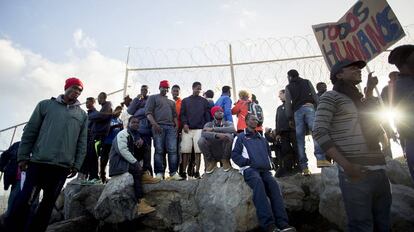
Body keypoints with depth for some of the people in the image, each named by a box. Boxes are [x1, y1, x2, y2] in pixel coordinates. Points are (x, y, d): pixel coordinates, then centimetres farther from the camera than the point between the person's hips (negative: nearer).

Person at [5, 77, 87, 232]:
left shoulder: (82, 115, 12)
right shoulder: (46, 105, 9)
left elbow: (82, 143, 9)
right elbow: (30, 132, 6)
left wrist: (76, 165, 3)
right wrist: (23, 156, 1)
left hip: (63, 167, 2)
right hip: (39, 163, -1)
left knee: (48, 203, 9)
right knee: (24, 200, -2)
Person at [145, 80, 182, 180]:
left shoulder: (171, 102, 29)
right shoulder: (153, 98, 14)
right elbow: (148, 112, 2)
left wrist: (176, 125, 6)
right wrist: (154, 124, -12)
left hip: (171, 127, 4)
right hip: (158, 126, -4)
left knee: (172, 150, -6)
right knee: (159, 150, -6)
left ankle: (174, 173, -7)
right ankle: (159, 173, -3)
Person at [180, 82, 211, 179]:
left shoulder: (204, 101, 14)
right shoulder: (185, 101, 15)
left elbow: (207, 115, 10)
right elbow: (182, 114, 9)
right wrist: (184, 124, -6)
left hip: (199, 129, 0)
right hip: (187, 129, 0)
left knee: (198, 151, -4)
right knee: (185, 151, -3)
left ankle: (197, 172, 1)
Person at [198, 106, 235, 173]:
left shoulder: (228, 123, 4)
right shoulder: (209, 124, 3)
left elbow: (233, 129, -22)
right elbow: (204, 133, -20)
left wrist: (213, 129, -22)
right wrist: (217, 135, -37)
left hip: (225, 154, 0)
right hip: (213, 154, 1)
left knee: (229, 136, -26)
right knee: (201, 140, -25)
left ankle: (225, 160, -6)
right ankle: (211, 162, -2)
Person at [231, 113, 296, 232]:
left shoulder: (262, 139, 32)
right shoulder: (240, 137, 15)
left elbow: (268, 153, 31)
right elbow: (235, 155, 5)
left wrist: (268, 164, 9)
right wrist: (247, 162, -10)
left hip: (264, 169, 5)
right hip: (249, 169, -4)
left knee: (273, 183, -28)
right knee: (258, 182, -37)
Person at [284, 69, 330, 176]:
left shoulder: (288, 87, 17)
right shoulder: (307, 82, 20)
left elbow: (288, 103, 8)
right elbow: (315, 96, 9)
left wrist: (290, 118, 7)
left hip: (297, 111, 1)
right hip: (309, 107, 0)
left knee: (300, 139, -3)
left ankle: (304, 167, -8)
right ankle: (320, 158, -38)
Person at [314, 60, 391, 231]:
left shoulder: (360, 100, 21)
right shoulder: (331, 97, -1)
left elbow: (378, 132, 21)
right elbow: (319, 132, -12)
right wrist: (346, 166, -19)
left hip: (379, 171, 7)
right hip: (356, 173, -7)